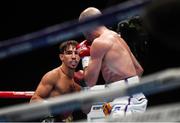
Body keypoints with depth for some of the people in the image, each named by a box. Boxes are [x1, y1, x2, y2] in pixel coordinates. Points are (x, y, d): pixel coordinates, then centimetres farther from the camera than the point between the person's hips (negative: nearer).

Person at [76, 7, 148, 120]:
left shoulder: (99, 42, -10)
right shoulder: (117, 38, 18)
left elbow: (91, 82, -8)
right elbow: (139, 69, 25)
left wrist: (85, 57, 7)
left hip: (125, 100, -10)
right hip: (135, 97, 10)